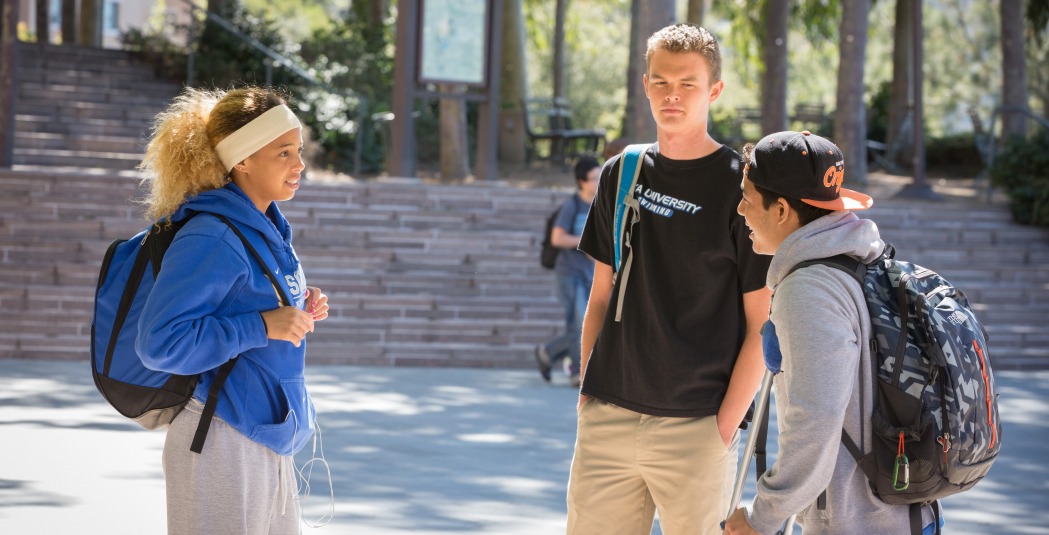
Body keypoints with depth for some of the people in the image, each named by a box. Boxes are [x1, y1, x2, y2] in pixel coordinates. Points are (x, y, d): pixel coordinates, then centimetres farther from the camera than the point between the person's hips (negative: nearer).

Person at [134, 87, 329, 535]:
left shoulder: (268, 228, 10)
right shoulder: (210, 238, -19)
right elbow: (159, 343, -24)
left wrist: (299, 312, 3)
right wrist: (263, 325, -25)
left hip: (269, 442, 9)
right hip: (222, 444, -9)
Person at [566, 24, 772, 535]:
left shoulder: (740, 186, -4)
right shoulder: (620, 174, 10)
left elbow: (763, 327, -5)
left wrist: (724, 427, -11)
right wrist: (586, 393, 10)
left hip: (695, 426, -4)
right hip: (607, 417, 4)